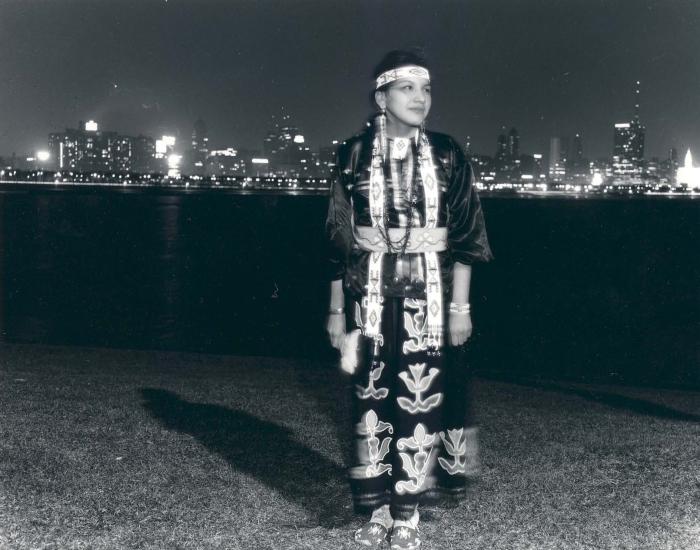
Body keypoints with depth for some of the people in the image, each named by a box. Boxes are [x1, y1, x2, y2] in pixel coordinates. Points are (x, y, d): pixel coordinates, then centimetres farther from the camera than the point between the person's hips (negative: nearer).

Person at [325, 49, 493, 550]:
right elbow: (338, 239, 5)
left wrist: (460, 304, -3)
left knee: (420, 397, -3)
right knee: (371, 395, 4)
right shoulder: (354, 155, 2)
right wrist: (337, 307, 4)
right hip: (370, 291, 1)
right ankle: (379, 508, 17)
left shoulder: (446, 155, 2)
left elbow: (465, 237, 2)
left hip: (428, 291, -1)